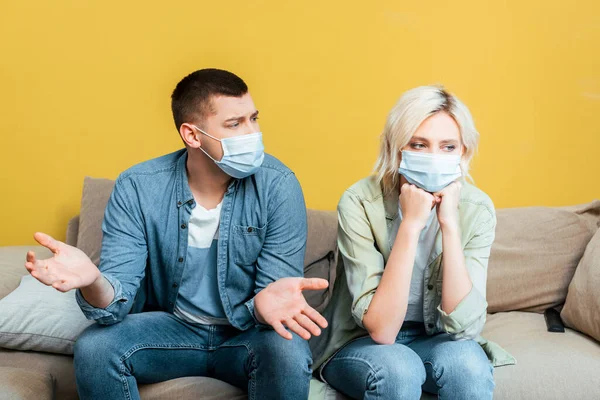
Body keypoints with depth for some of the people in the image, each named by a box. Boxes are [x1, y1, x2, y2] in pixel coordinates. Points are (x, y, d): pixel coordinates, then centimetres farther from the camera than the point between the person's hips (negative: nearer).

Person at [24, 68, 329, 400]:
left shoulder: (278, 186, -17)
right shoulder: (137, 187, -14)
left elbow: (276, 296, -18)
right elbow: (118, 296, -18)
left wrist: (264, 304, -45)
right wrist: (93, 282, -44)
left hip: (245, 333, -1)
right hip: (170, 326, 1)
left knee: (287, 351, -33)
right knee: (93, 348, -26)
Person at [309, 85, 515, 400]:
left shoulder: (477, 209, -14)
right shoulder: (360, 202, -22)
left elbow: (463, 326, -21)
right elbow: (380, 329, -27)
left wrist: (449, 223, -28)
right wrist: (411, 224, -32)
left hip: (436, 339, 2)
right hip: (359, 344, -2)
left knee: (468, 363, -30)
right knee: (396, 368, -34)